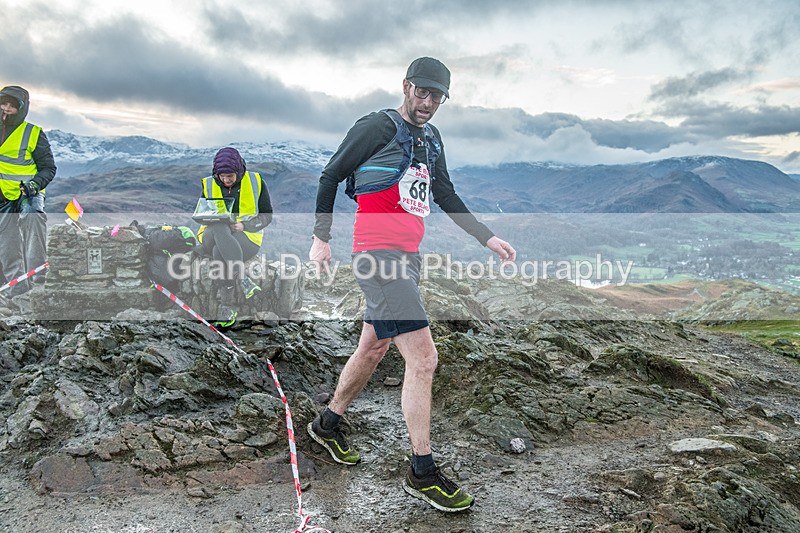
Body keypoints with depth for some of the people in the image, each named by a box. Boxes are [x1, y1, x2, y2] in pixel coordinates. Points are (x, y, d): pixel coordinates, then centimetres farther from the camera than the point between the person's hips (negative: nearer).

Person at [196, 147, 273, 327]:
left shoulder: (255, 182, 3)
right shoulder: (208, 185, 9)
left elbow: (266, 216, 4)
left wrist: (244, 226, -14)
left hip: (247, 237, -2)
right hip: (214, 235, 2)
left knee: (220, 252, -36)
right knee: (218, 229, -38)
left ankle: (227, 307, -27)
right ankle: (243, 279, -42)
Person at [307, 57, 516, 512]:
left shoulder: (431, 140, 18)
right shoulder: (379, 126, -6)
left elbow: (447, 198, 24)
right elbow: (331, 175, -1)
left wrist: (488, 238, 18)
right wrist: (321, 236, -4)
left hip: (408, 257, 9)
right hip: (380, 254, -9)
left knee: (374, 348, 19)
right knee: (423, 358, -13)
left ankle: (328, 424, 39)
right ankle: (423, 474, -2)